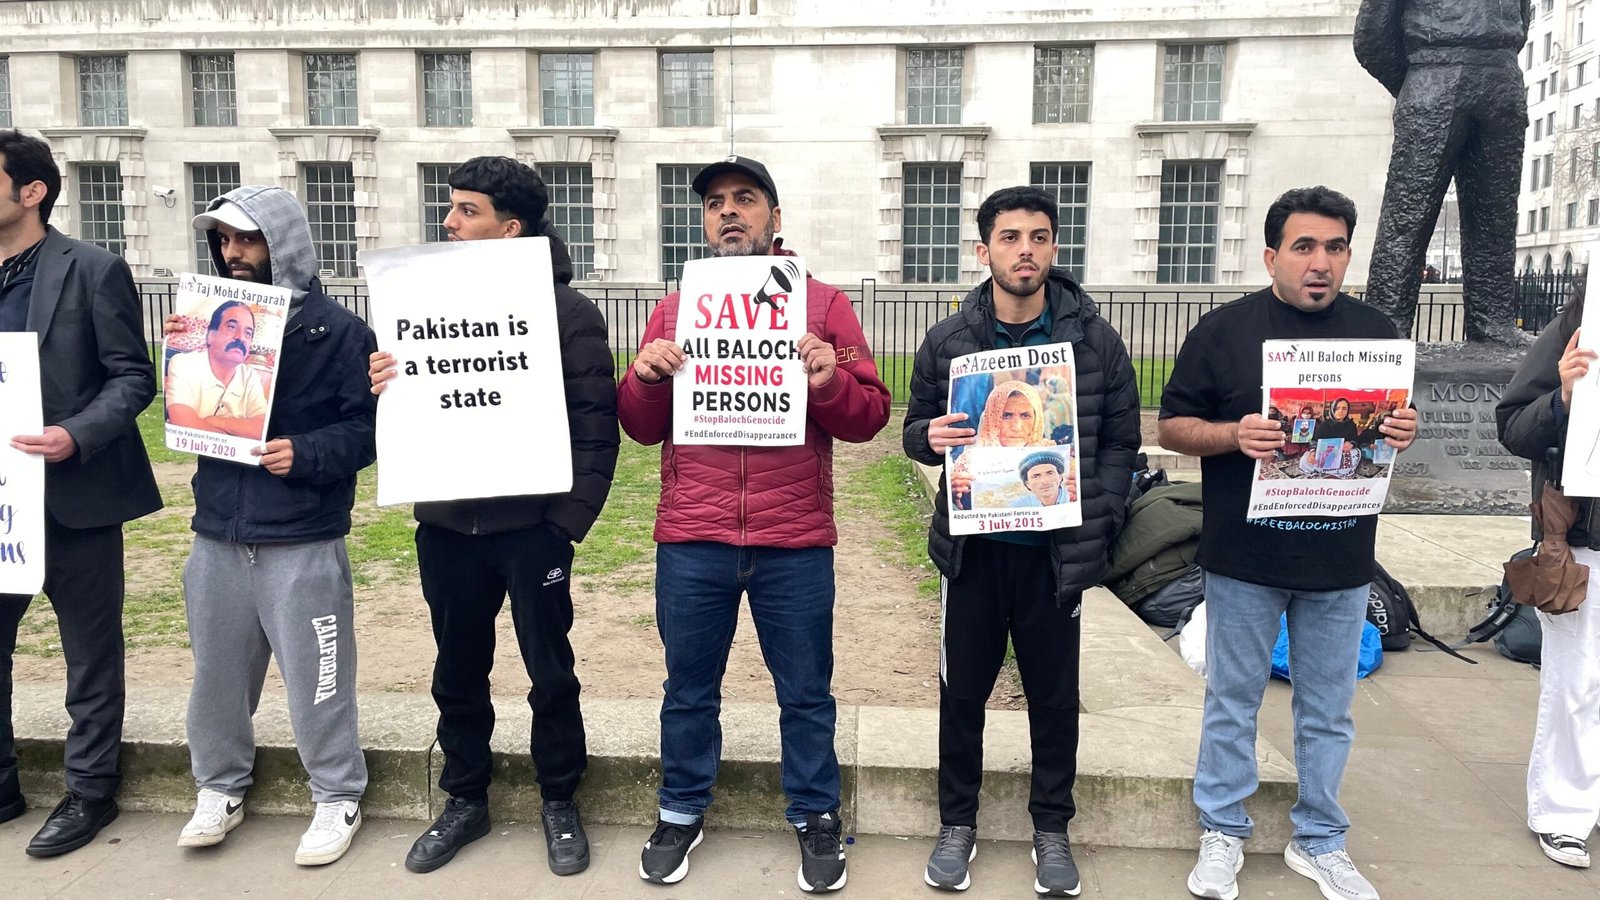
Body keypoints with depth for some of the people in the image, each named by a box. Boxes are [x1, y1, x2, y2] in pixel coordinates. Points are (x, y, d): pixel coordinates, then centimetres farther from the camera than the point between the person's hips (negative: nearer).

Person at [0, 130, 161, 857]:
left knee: (90, 655, 8)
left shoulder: (93, 270, -7)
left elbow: (134, 377, -8)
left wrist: (75, 436, -22)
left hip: (73, 495, -5)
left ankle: (90, 790, 24)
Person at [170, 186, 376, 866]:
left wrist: (305, 455, -23)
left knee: (316, 680, 3)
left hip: (303, 542, -5)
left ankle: (338, 799, 20)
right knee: (218, 672, 16)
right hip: (218, 535, 5)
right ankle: (220, 789, 34)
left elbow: (366, 428, -8)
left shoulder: (338, 330, -5)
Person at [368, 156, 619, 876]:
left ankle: (559, 802, 28)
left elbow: (596, 429, -10)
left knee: (550, 673, 9)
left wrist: (569, 521, -16)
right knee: (458, 674, 16)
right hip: (446, 525, 5)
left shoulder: (567, 311, -7)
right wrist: (384, 387, -12)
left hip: (531, 526, -4)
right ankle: (465, 800, 35)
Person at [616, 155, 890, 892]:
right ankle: (681, 813, 33)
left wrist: (829, 382, -20)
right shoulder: (674, 306, 10)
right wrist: (647, 376, -11)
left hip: (795, 544, -1)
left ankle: (815, 817, 30)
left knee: (806, 692, 11)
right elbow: (639, 426, 9)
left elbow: (869, 416, -1)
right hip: (691, 542, 2)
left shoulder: (824, 302, 4)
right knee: (689, 687, 14)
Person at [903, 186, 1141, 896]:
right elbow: (914, 430, 7)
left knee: (1054, 697, 13)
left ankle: (1052, 829, 33)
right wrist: (930, 437, -17)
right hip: (973, 546, 1)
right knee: (962, 691, 12)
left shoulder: (1096, 341, -2)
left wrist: (1096, 532, -8)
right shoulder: (947, 341, 0)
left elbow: (1120, 444, 1)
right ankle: (957, 824, 31)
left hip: (1058, 551, 0)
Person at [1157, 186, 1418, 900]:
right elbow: (1171, 427, -2)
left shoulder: (1377, 331, 7)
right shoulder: (1224, 330, -3)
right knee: (1233, 701, 9)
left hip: (1341, 560, 3)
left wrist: (1404, 433, -8)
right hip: (1245, 555, -3)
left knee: (1328, 710, 14)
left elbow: (1399, 423, 15)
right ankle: (1223, 833, 26)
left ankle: (1319, 842, 31)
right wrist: (1234, 434, -21)